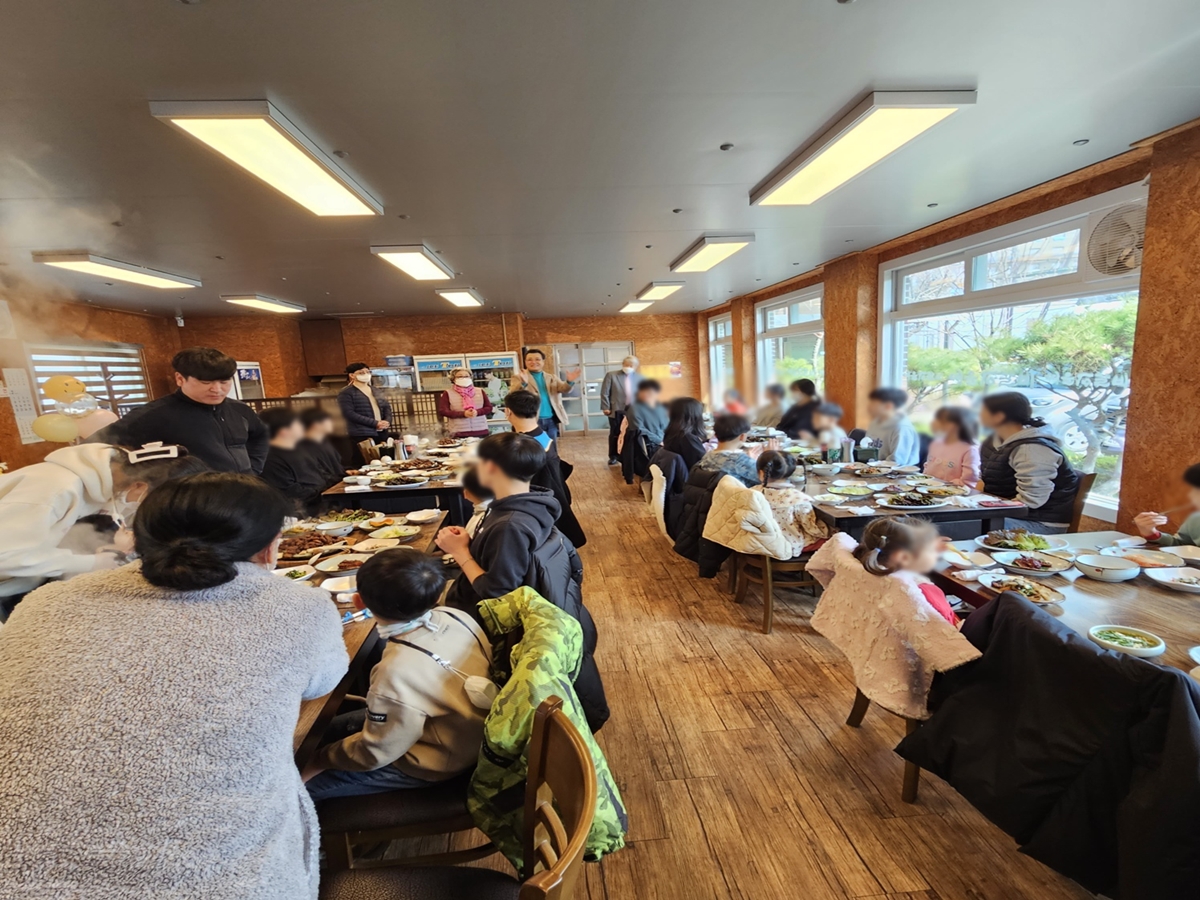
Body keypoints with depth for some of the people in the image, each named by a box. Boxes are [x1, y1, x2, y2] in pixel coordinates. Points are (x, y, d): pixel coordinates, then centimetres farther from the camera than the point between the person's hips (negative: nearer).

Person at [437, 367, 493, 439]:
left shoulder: (480, 392, 12)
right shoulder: (448, 393, 4)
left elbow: (489, 408, 9)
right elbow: (442, 411, -5)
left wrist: (477, 412, -14)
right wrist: (463, 414, -16)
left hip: (481, 432, 3)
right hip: (458, 434, -3)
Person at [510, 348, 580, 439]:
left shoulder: (552, 377, 13)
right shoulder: (519, 378, -1)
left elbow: (564, 389, -1)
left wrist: (569, 382, -25)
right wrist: (523, 383, -38)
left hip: (551, 420, 4)